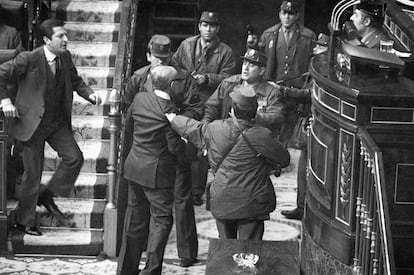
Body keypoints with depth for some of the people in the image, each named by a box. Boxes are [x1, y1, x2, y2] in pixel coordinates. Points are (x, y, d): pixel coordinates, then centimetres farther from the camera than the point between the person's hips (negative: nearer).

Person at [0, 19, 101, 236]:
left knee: (74, 157, -9)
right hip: (33, 123, -5)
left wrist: (90, 94, -4)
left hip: (58, 123, 5)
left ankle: (47, 195, 14)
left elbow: (75, 81, 14)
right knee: (32, 173, 2)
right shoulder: (29, 59, -18)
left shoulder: (65, 57, 0)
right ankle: (24, 220, 20)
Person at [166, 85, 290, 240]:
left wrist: (174, 119, 34)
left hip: (221, 202, 4)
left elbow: (195, 130, 15)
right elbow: (284, 160, -5)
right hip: (251, 204, -3)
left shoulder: (216, 129, -6)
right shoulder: (262, 136, -17)